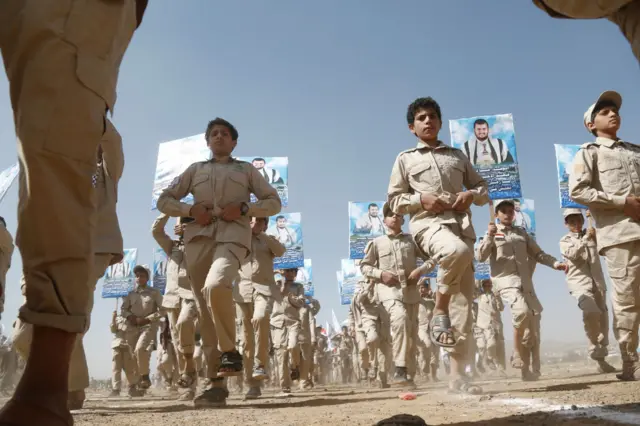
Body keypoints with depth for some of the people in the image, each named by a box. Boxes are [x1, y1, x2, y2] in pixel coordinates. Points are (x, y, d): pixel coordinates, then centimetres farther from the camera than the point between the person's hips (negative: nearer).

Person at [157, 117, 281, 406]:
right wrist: (190, 210, 0)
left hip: (233, 234, -3)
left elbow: (274, 202, 15)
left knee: (216, 286, -34)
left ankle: (230, 350, -13)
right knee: (205, 310, -4)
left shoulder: (246, 170, 21)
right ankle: (217, 383, 0)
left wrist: (244, 209, -3)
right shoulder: (195, 169, 25)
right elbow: (164, 200, 21)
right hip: (198, 237, 3)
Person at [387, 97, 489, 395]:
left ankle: (457, 375, 6)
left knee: (464, 304, -2)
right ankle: (439, 310, -15)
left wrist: (471, 195, 1)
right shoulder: (405, 159, 15)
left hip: (461, 224, 4)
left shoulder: (457, 156, 24)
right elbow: (394, 201, 11)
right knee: (458, 250, -41)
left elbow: (483, 189, 24)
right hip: (427, 223, -4)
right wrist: (421, 199, -8)